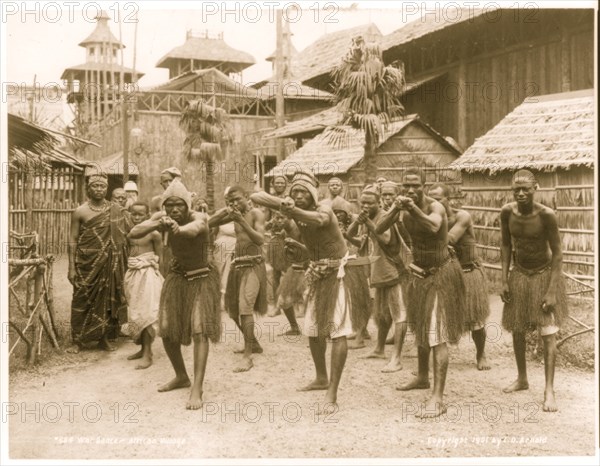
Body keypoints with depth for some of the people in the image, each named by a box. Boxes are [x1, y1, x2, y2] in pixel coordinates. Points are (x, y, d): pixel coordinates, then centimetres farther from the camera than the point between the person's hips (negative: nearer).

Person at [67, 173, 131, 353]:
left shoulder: (116, 211, 4)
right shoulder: (80, 212, -2)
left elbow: (128, 234, 6)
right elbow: (73, 240, -2)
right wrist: (72, 267, -7)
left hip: (109, 264, 2)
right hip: (87, 263, -2)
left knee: (107, 298, 7)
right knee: (82, 299, 1)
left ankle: (104, 337, 19)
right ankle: (78, 340, 11)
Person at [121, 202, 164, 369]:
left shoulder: (153, 233, -8)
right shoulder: (128, 233, 6)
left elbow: (159, 257, -4)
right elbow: (126, 253, 14)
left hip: (148, 275, -6)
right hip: (132, 274, 6)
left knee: (146, 313, -9)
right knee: (135, 313, 12)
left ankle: (148, 354, -6)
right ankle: (143, 348, 25)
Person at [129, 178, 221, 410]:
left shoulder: (199, 218, -25)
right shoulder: (160, 217, -13)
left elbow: (193, 229, -49)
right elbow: (133, 234, -24)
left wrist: (178, 229, -73)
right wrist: (157, 224, -42)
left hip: (202, 278, -5)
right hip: (176, 276, 5)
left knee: (199, 330, -16)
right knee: (166, 330, 9)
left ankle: (196, 389, -15)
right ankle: (181, 377, 31)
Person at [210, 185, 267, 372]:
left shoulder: (256, 213, -7)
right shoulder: (234, 215, 10)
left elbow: (260, 239, -19)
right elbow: (210, 223, 6)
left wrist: (242, 222, -26)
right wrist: (225, 211, -9)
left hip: (253, 265, -7)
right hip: (237, 265, 7)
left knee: (245, 308, -19)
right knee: (234, 309, 15)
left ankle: (248, 356, -17)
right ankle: (254, 344, 35)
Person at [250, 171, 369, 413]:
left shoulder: (324, 210, -21)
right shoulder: (292, 208, -4)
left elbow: (318, 219, -48)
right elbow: (255, 197, -10)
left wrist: (294, 210, -67)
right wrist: (281, 203, -28)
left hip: (338, 273, -7)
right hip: (317, 274, 7)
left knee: (337, 332, -13)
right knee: (312, 329, 15)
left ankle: (332, 395, -13)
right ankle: (322, 378, 36)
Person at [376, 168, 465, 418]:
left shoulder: (435, 207, -21)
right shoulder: (402, 207, -3)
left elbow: (434, 226, -43)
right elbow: (378, 230, -13)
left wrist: (413, 208, -56)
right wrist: (395, 209, -28)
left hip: (441, 273, -7)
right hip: (420, 273, 7)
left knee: (437, 334, -12)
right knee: (420, 328, 22)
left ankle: (438, 398, -13)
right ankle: (422, 377, 43)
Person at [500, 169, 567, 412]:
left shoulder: (546, 215, -23)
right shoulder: (507, 212, -11)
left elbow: (557, 253, -17)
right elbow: (506, 246, 1)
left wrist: (552, 290, -19)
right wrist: (504, 280, -2)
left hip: (544, 274, -4)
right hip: (519, 275, 4)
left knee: (548, 333, -6)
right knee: (517, 330, 13)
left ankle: (549, 390, 2)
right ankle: (522, 379, 32)